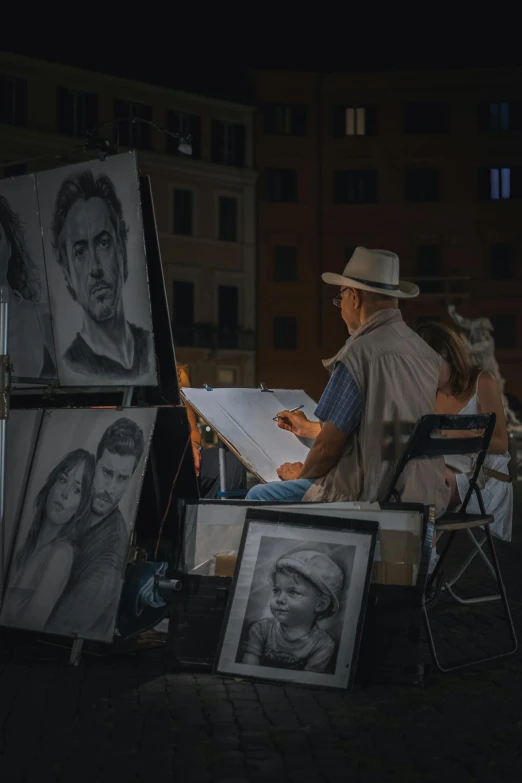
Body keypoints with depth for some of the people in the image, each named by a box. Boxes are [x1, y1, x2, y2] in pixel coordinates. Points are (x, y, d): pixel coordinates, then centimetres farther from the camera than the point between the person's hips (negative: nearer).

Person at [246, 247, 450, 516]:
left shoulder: (360, 351, -16)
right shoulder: (425, 351, 9)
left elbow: (331, 442, -15)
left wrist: (302, 473, 8)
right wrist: (310, 429, 34)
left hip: (373, 497, -9)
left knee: (259, 497, 8)